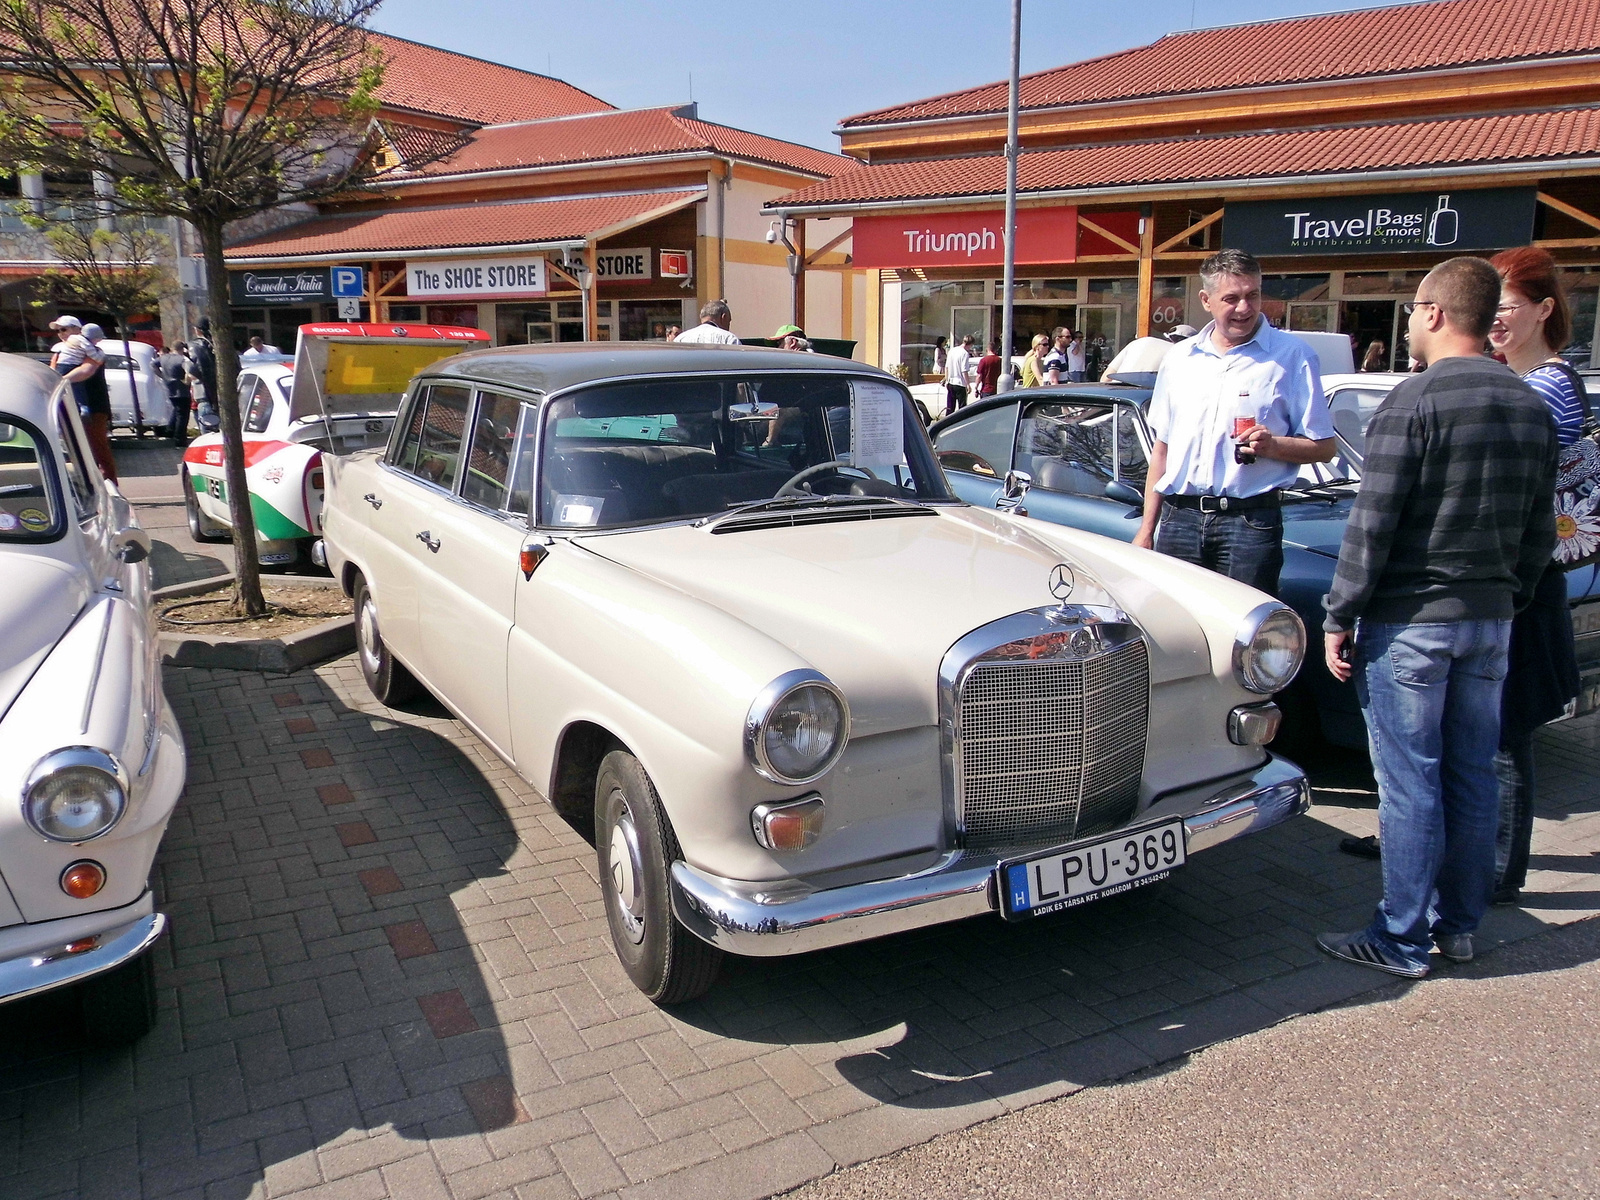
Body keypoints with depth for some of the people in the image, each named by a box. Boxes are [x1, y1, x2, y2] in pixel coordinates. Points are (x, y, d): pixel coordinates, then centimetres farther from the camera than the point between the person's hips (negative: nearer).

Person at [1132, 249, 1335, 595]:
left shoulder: (1292, 356, 1)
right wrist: (1147, 528, 13)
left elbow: (1323, 447, 1)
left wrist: (1273, 445, -18)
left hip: (1250, 520, -3)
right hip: (1178, 519, 4)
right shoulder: (1179, 358, 13)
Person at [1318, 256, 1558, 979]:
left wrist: (1339, 618, -9)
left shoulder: (1413, 401, -13)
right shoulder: (1534, 408, 9)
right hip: (1490, 621, 7)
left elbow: (1372, 525, -15)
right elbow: (1539, 533, 13)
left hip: (1409, 620, -7)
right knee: (1473, 777, 13)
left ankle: (1402, 940, 8)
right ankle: (1458, 925, 25)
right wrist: (1509, 600, 22)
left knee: (1409, 783, -1)